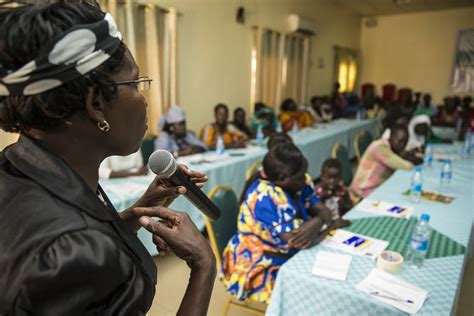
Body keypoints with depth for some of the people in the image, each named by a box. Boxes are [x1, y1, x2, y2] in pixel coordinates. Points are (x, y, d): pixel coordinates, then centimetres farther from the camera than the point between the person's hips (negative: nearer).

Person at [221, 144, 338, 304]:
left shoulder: (295, 183, -3)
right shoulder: (266, 198, -28)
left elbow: (323, 211, -5)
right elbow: (298, 240, -30)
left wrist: (315, 225, -27)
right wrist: (328, 224, -14)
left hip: (290, 256, 8)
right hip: (262, 270, -8)